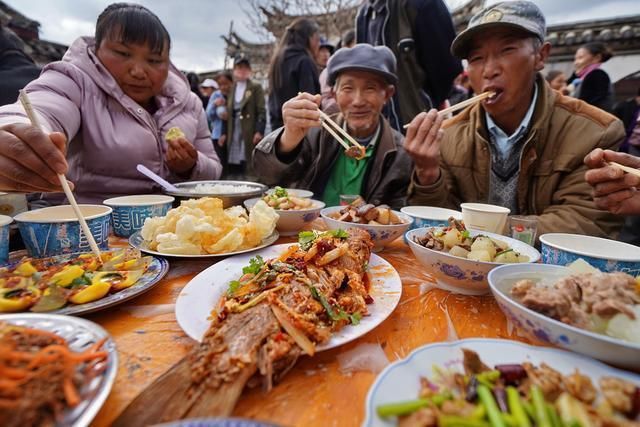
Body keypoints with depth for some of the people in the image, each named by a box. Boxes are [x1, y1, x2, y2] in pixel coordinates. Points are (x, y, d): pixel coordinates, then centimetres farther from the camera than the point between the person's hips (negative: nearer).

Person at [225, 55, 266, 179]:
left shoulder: (256, 87, 6)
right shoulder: (231, 89, 20)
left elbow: (261, 111, -4)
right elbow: (228, 113, 17)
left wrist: (259, 131, -15)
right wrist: (224, 133, 10)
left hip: (250, 133, -4)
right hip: (233, 132, 5)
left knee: (250, 166, -8)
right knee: (232, 168, 4)